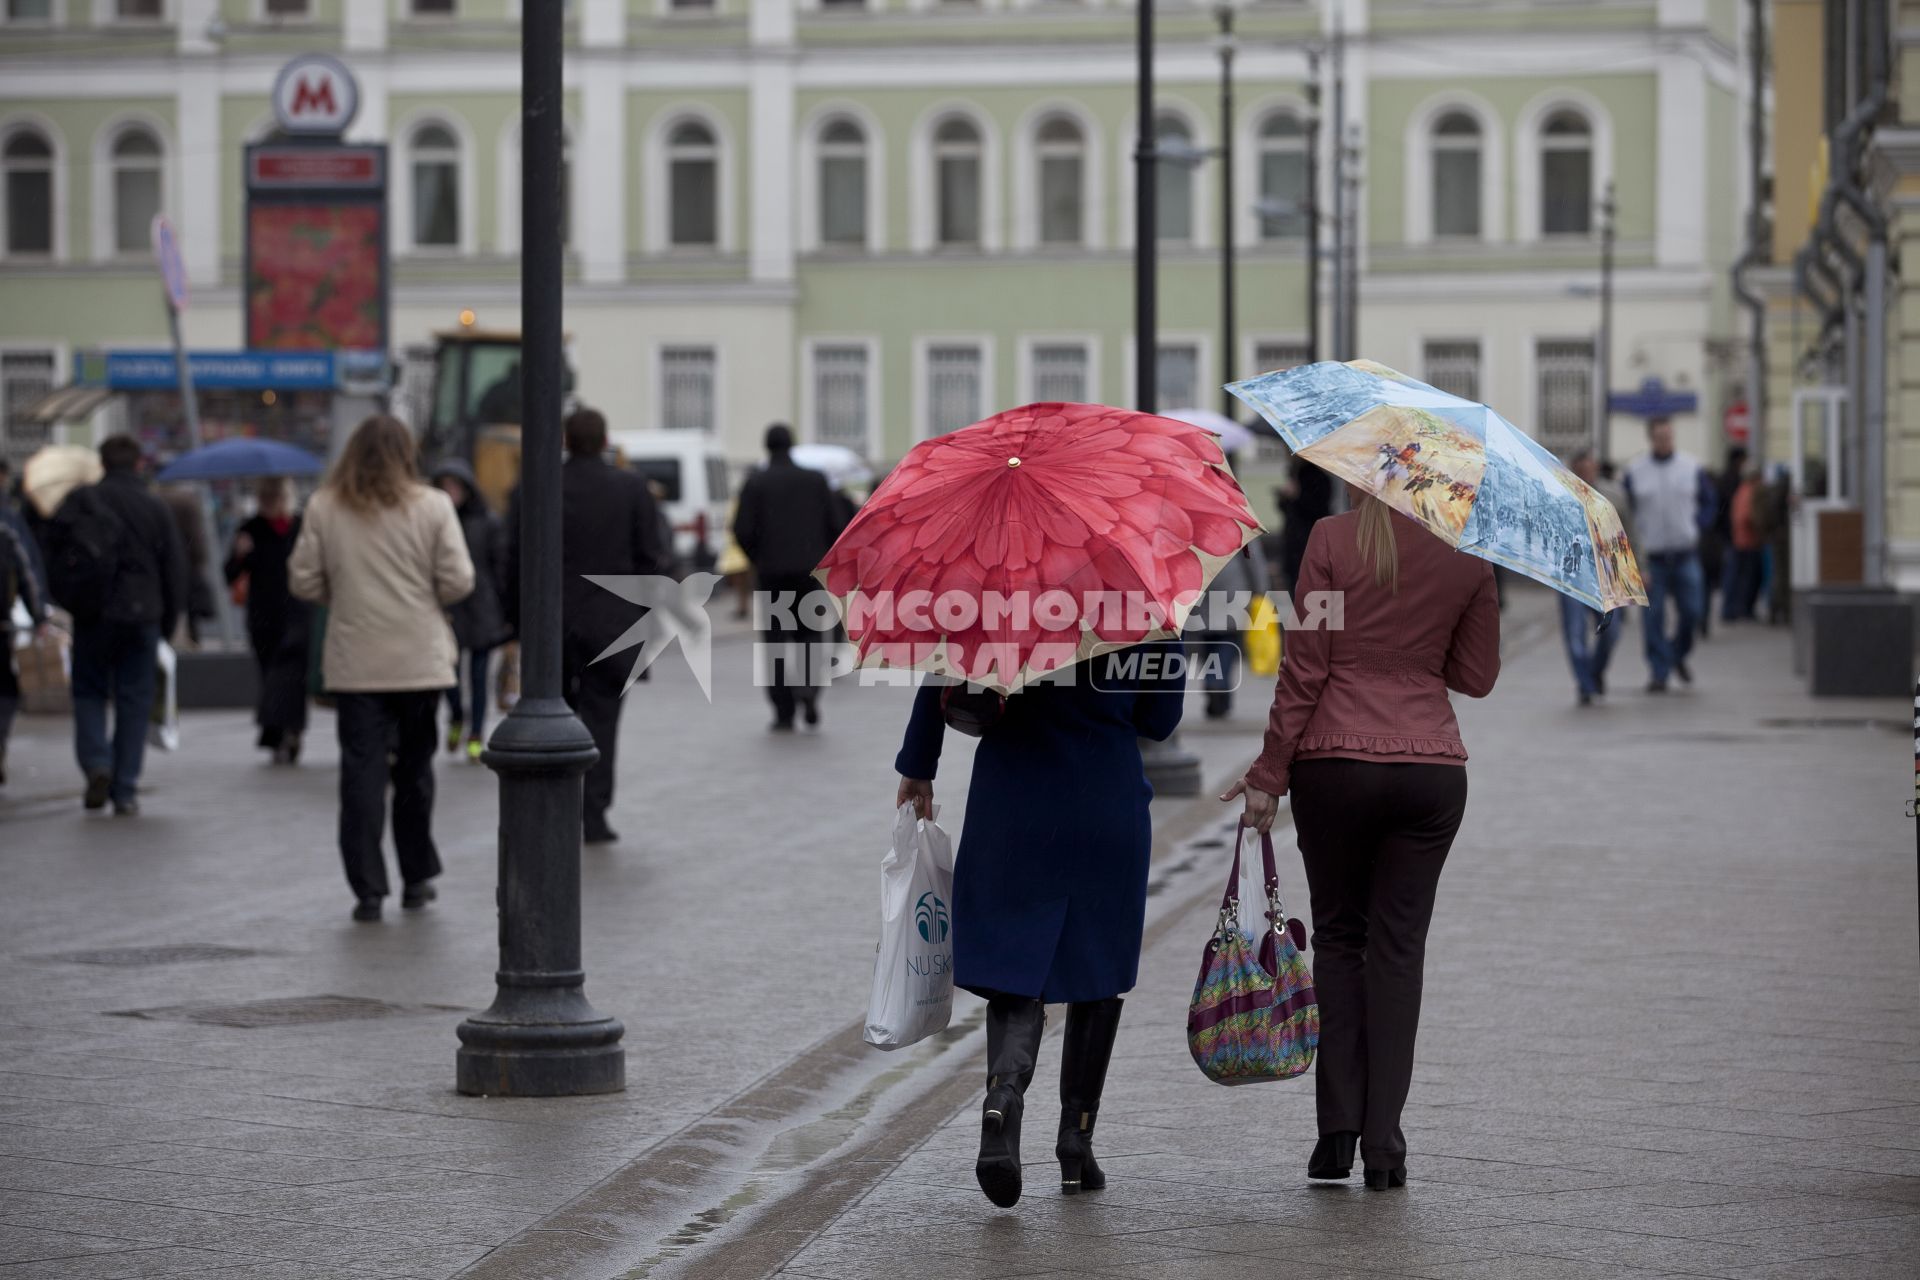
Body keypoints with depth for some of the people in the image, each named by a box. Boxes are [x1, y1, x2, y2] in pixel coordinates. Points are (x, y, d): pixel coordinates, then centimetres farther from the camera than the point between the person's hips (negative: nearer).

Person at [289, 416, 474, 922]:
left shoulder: (324, 508, 0)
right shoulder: (432, 506, -4)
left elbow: (304, 582, 1)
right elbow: (458, 582, -6)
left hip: (354, 663, 0)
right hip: (418, 660, 0)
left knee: (361, 772, 1)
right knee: (414, 770, 13)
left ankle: (368, 890, -3)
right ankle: (416, 879, 20)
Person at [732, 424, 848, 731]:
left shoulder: (756, 483, -2)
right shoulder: (815, 479, 2)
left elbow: (742, 530, -8)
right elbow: (837, 523, -1)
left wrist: (757, 558, 10)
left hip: (772, 570, -1)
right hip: (809, 568, 1)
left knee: (775, 640, 6)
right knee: (808, 633, 15)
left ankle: (784, 712, 1)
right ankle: (808, 684, -12)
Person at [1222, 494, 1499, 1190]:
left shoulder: (1333, 540, -7)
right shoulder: (1469, 556, 1)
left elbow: (1304, 670, -7)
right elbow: (1476, 677, 8)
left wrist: (1268, 774, -1)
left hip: (1337, 765, -2)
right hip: (1431, 767, 2)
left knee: (1338, 936, 12)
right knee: (1398, 947, 8)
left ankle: (1338, 1131, 6)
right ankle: (1384, 1144, 3)